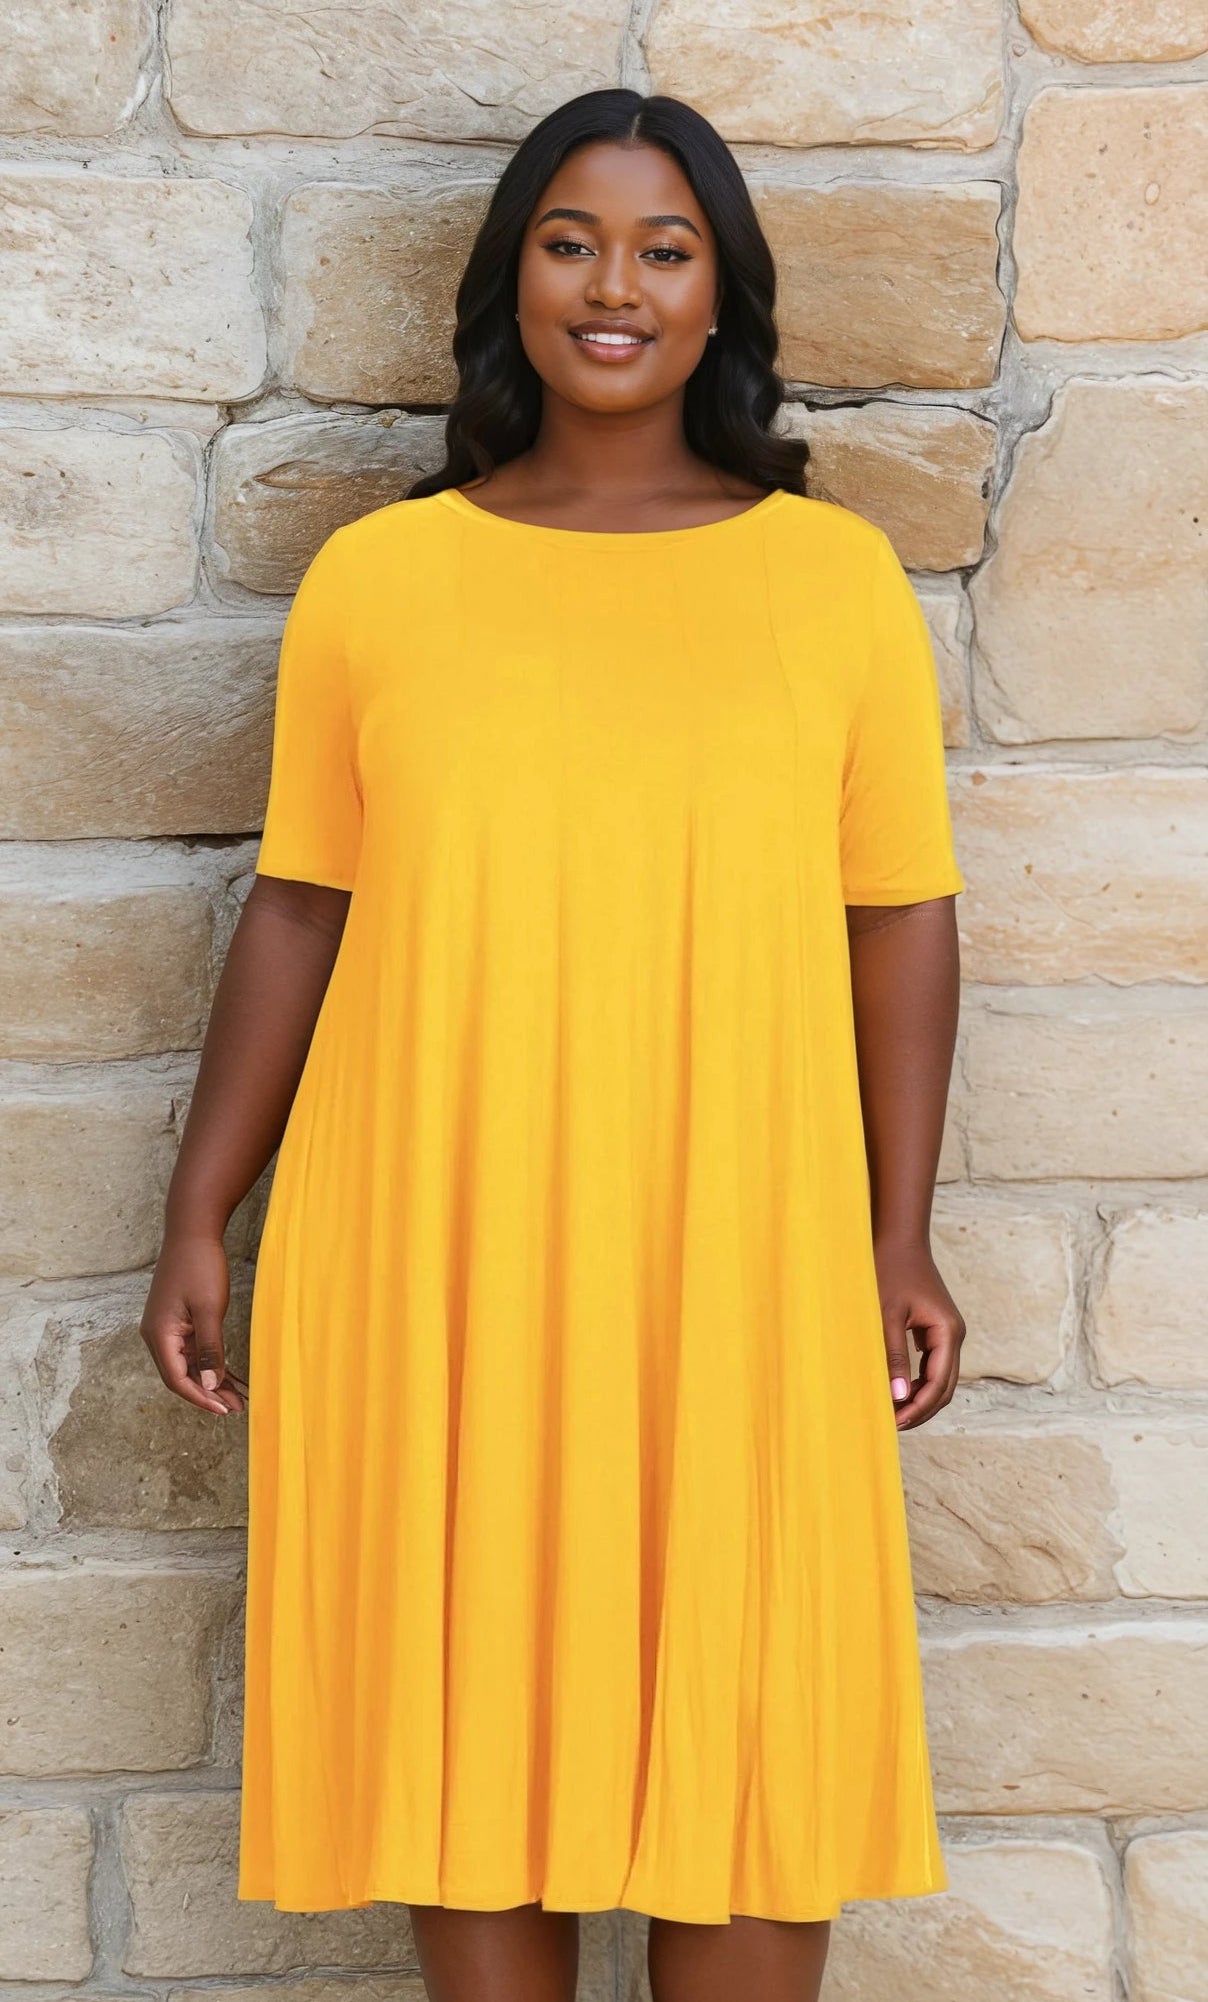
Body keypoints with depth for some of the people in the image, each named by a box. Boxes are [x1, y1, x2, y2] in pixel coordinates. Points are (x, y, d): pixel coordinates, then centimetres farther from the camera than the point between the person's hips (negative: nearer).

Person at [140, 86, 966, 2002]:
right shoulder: (377, 578, 4)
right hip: (434, 1257, 1)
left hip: (735, 1260, 0)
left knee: (751, 1740, 5)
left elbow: (900, 922, 5)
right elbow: (297, 913, 7)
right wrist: (198, 1225, 5)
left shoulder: (835, 574, 3)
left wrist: (901, 1240, -1)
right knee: (476, 1725, 8)